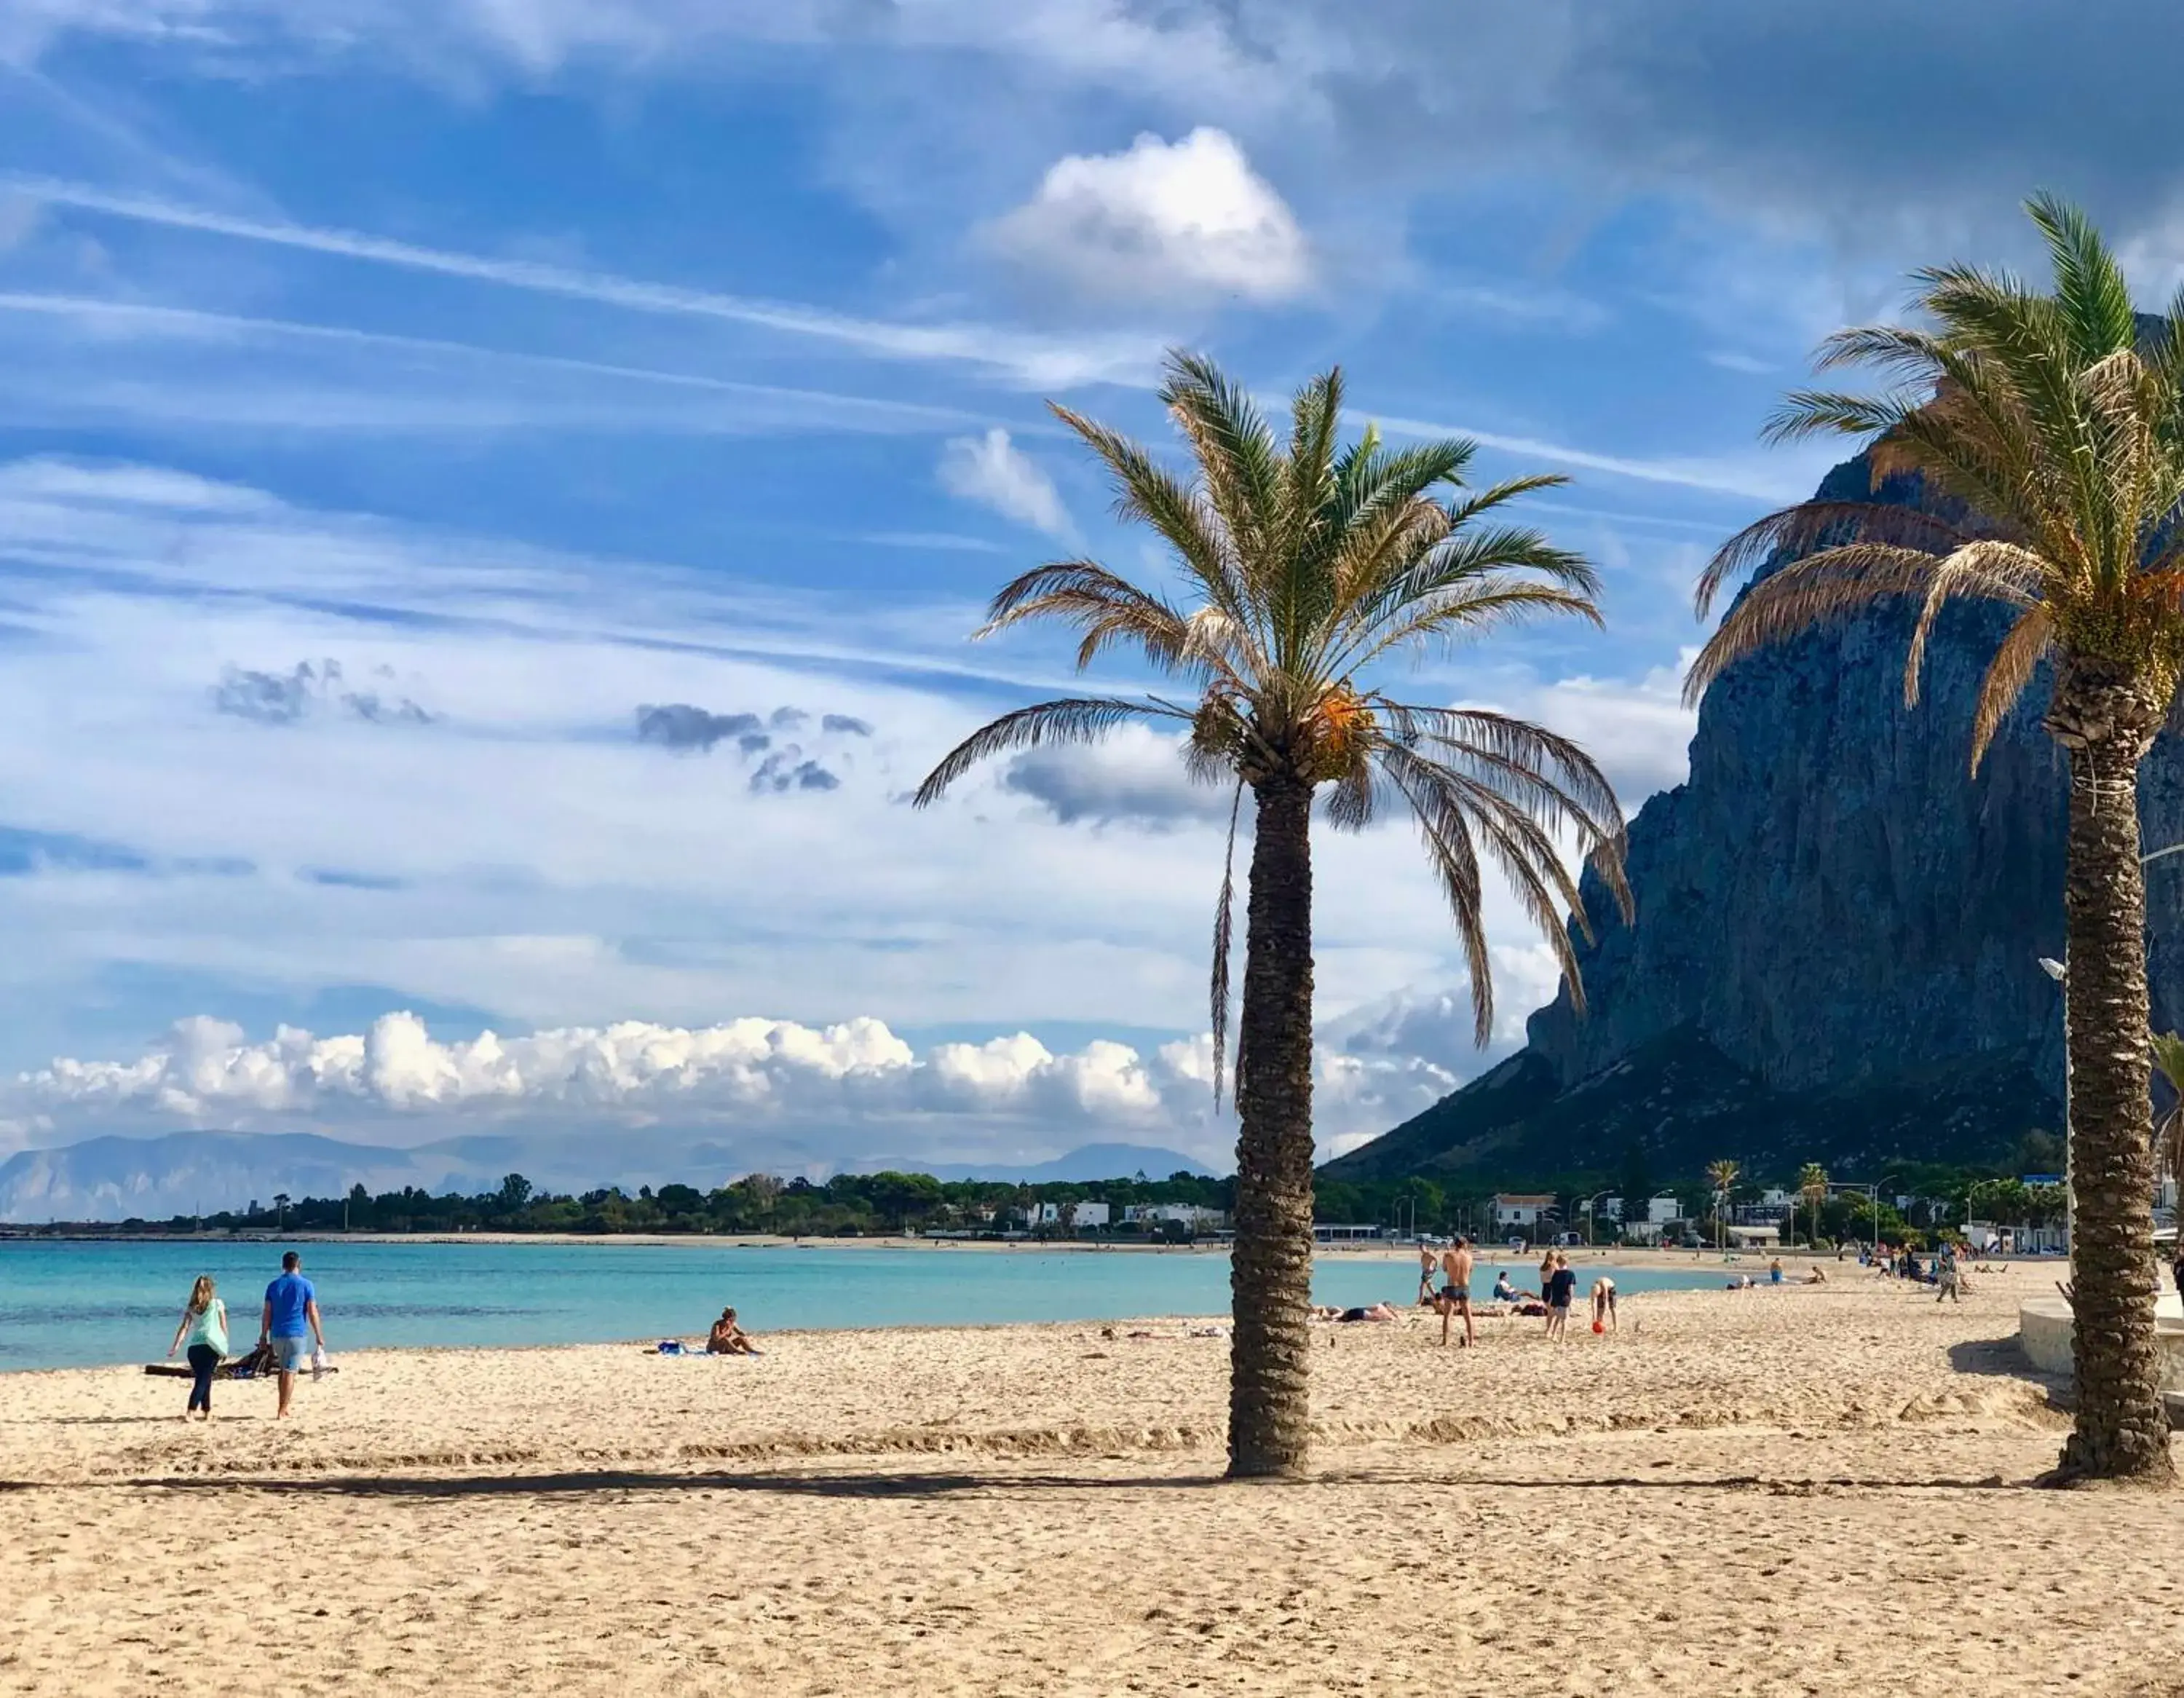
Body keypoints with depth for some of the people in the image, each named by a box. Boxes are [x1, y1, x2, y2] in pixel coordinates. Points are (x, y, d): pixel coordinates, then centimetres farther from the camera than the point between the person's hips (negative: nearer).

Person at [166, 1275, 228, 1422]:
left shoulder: (191, 1307, 8)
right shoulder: (217, 1304, 2)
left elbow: (184, 1327, -2)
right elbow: (224, 1327, 4)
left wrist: (176, 1346, -5)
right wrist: (225, 1346, 13)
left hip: (194, 1347, 3)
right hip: (212, 1345, -3)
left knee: (201, 1379, 16)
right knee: (204, 1380, -4)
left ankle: (208, 1412, 22)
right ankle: (190, 1411, -18)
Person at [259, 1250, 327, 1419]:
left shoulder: (274, 1286, 5)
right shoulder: (306, 1285, -4)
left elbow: (267, 1313, 5)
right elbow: (312, 1312, -6)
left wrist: (263, 1336, 11)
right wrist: (319, 1336, -1)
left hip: (277, 1334, 4)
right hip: (297, 1334, -4)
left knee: (284, 1371, 19)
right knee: (290, 1372, -3)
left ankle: (284, 1408, 18)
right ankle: (282, 1411, -6)